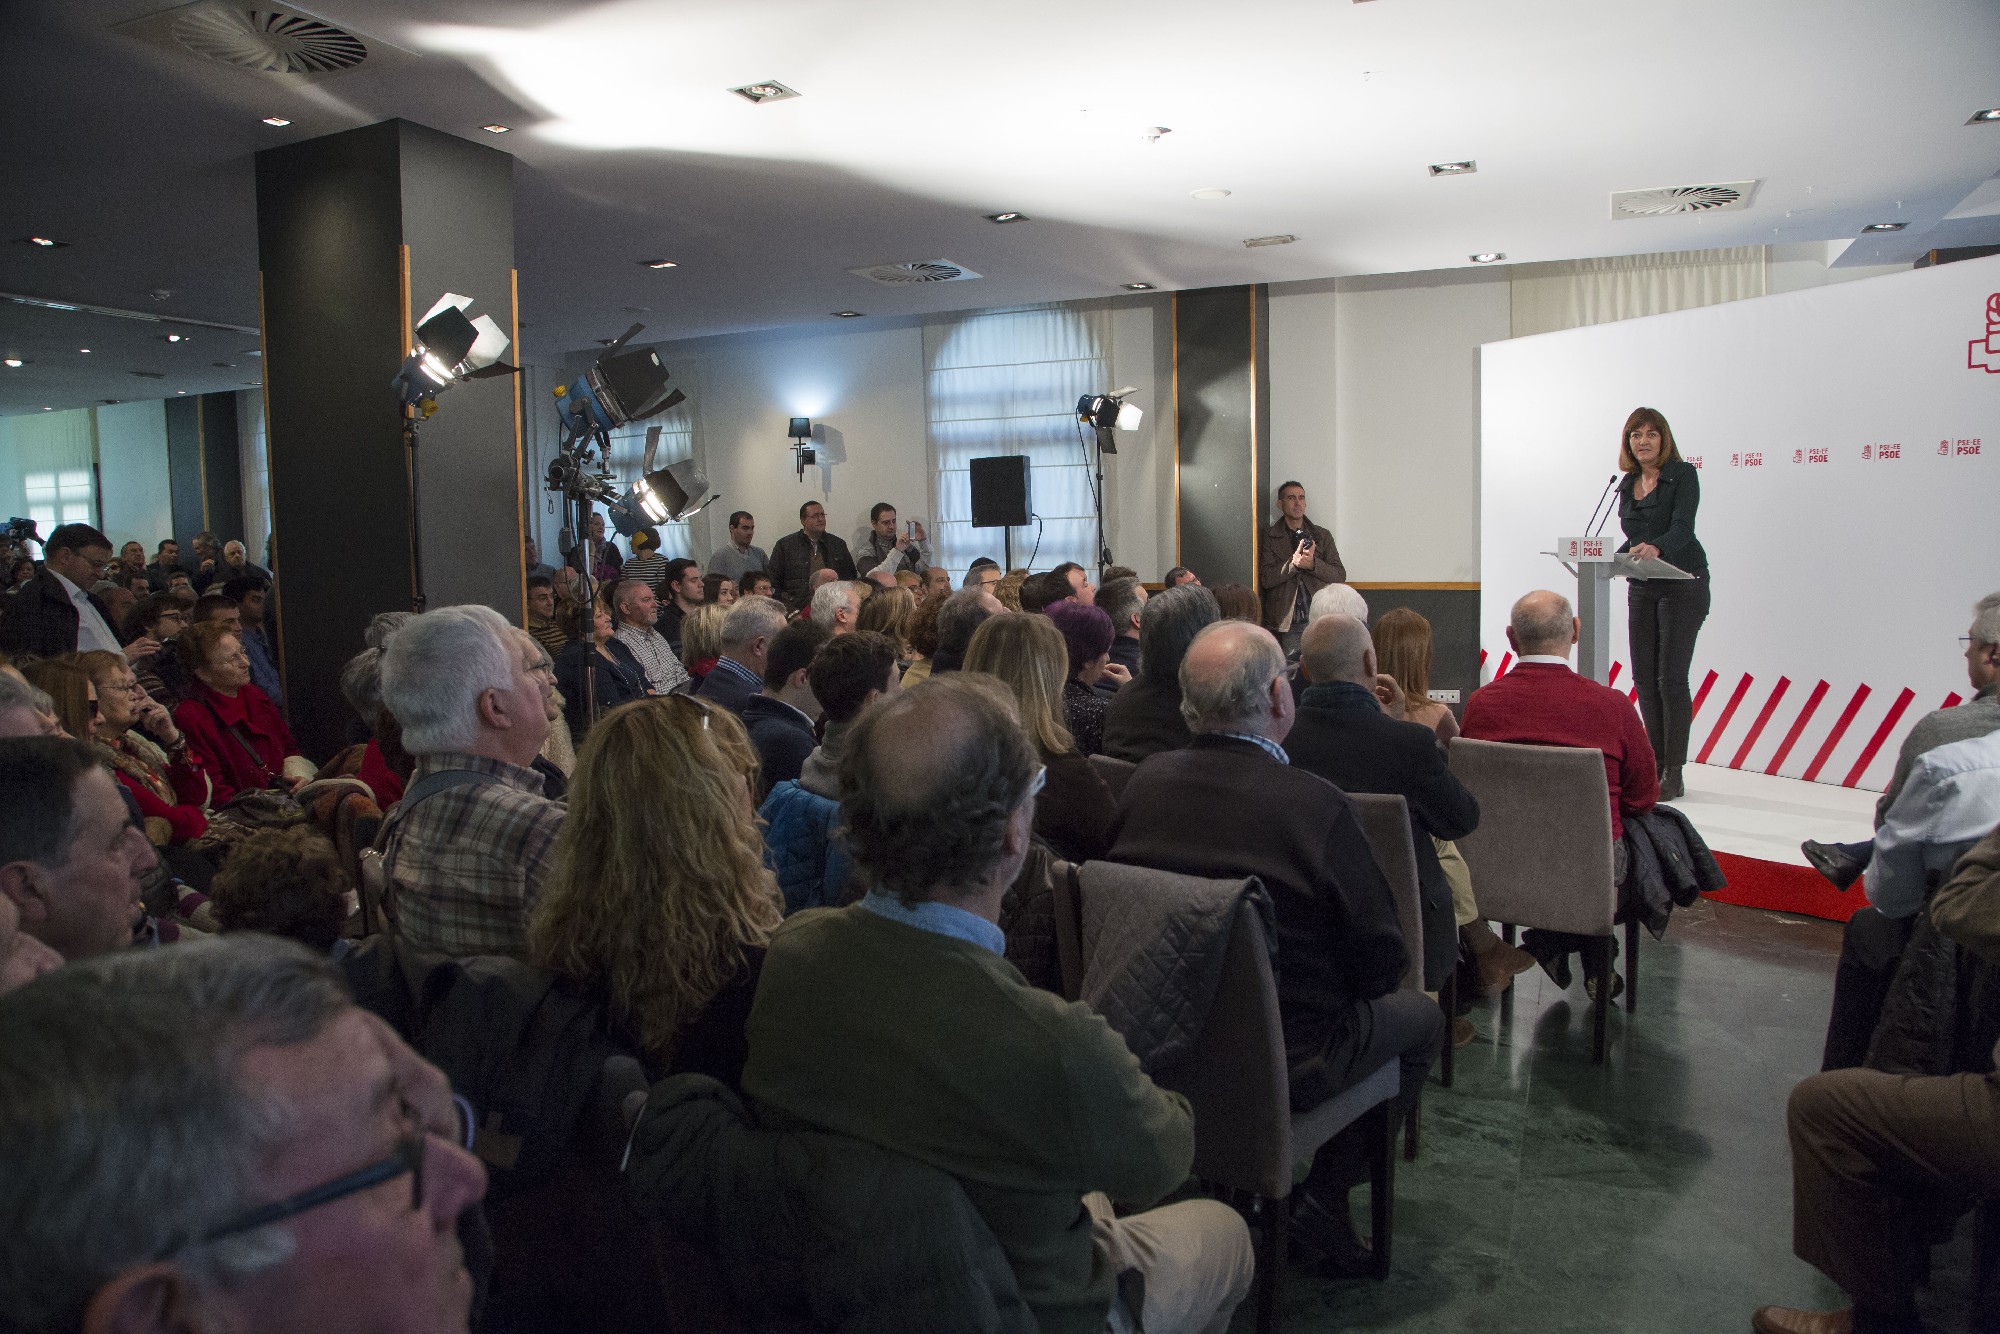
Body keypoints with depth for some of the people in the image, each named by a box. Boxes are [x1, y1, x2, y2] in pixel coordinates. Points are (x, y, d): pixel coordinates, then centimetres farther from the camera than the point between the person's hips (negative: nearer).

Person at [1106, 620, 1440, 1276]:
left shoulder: (1142, 783, -10)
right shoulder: (1317, 805, -24)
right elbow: (1383, 958, -14)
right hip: (1282, 1062, -5)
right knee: (1421, 1017, 20)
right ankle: (1326, 1200, 18)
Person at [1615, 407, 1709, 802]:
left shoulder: (1683, 475, -8)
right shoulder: (1627, 484, 11)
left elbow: (1682, 528, -21)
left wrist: (1655, 548, -40)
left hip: (1683, 585, -6)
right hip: (1641, 588, 6)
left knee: (1671, 676, -9)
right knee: (1644, 676, 4)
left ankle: (1674, 774, -3)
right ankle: (1656, 764, 14)